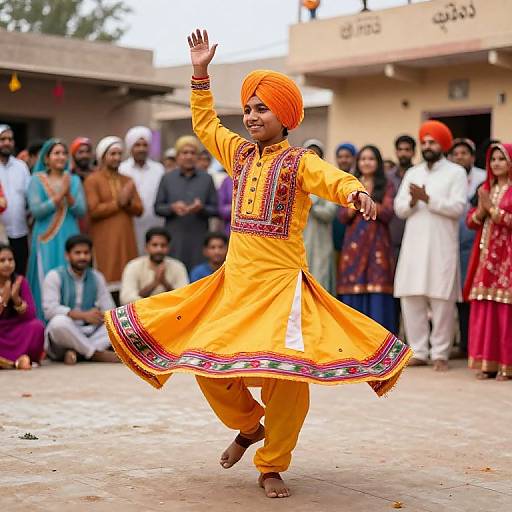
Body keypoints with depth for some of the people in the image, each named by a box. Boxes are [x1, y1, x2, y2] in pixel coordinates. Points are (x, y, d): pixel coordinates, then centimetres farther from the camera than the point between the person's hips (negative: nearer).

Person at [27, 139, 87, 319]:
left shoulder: (74, 180, 8)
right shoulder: (37, 179, 1)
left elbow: (81, 211, 1)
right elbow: (36, 211, -9)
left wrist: (68, 195, -16)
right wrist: (59, 195, -16)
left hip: (69, 238, 2)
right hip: (46, 239, -2)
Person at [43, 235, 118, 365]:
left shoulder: (97, 277, 8)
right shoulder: (54, 276, -5)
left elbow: (109, 310, 2)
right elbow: (50, 309, -19)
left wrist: (98, 315, -24)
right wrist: (84, 315, -28)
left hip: (89, 333, 4)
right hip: (62, 333, -4)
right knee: (60, 321, -37)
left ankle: (76, 351, -29)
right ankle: (97, 353, -24)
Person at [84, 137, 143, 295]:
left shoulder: (127, 181, 17)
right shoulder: (92, 180, 0)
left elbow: (139, 209, 10)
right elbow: (93, 210, -11)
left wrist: (128, 202, -10)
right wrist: (118, 202, -10)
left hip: (126, 239, 5)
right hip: (104, 240, -5)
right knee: (108, 277, -8)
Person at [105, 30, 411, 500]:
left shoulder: (300, 161, -4)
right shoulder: (239, 153, 13)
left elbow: (332, 179, -25)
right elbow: (205, 123, 28)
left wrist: (356, 191, -47)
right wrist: (200, 73, 21)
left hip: (282, 284, -5)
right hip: (234, 280, 6)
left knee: (285, 374, -10)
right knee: (208, 362, 3)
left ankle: (272, 466, 10)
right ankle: (249, 426, 31)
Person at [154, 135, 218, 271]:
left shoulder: (207, 179, 9)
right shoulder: (167, 179, 10)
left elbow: (215, 209, 7)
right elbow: (157, 207, 7)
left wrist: (201, 208, -14)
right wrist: (172, 208, -12)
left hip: (199, 239, 0)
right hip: (174, 239, 0)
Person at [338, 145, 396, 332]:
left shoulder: (386, 186, 8)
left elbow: (387, 214, -5)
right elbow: (343, 217, 6)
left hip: (377, 245, -2)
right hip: (354, 245, 2)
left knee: (377, 295, -7)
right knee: (354, 295, -2)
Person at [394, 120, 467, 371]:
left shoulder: (456, 172, 3)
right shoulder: (412, 173, 18)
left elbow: (458, 207, -10)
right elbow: (399, 208, 9)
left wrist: (427, 198, -14)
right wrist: (412, 201, -11)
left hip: (442, 246, -4)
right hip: (413, 245, 5)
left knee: (442, 301, -4)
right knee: (411, 298, 2)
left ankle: (440, 354, 3)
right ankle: (418, 351, 11)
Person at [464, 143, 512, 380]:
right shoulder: (485, 188, 17)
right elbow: (471, 221, 14)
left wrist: (492, 209, -12)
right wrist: (481, 210, -5)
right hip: (486, 256, 6)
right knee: (483, 310, 2)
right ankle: (488, 362, 7)